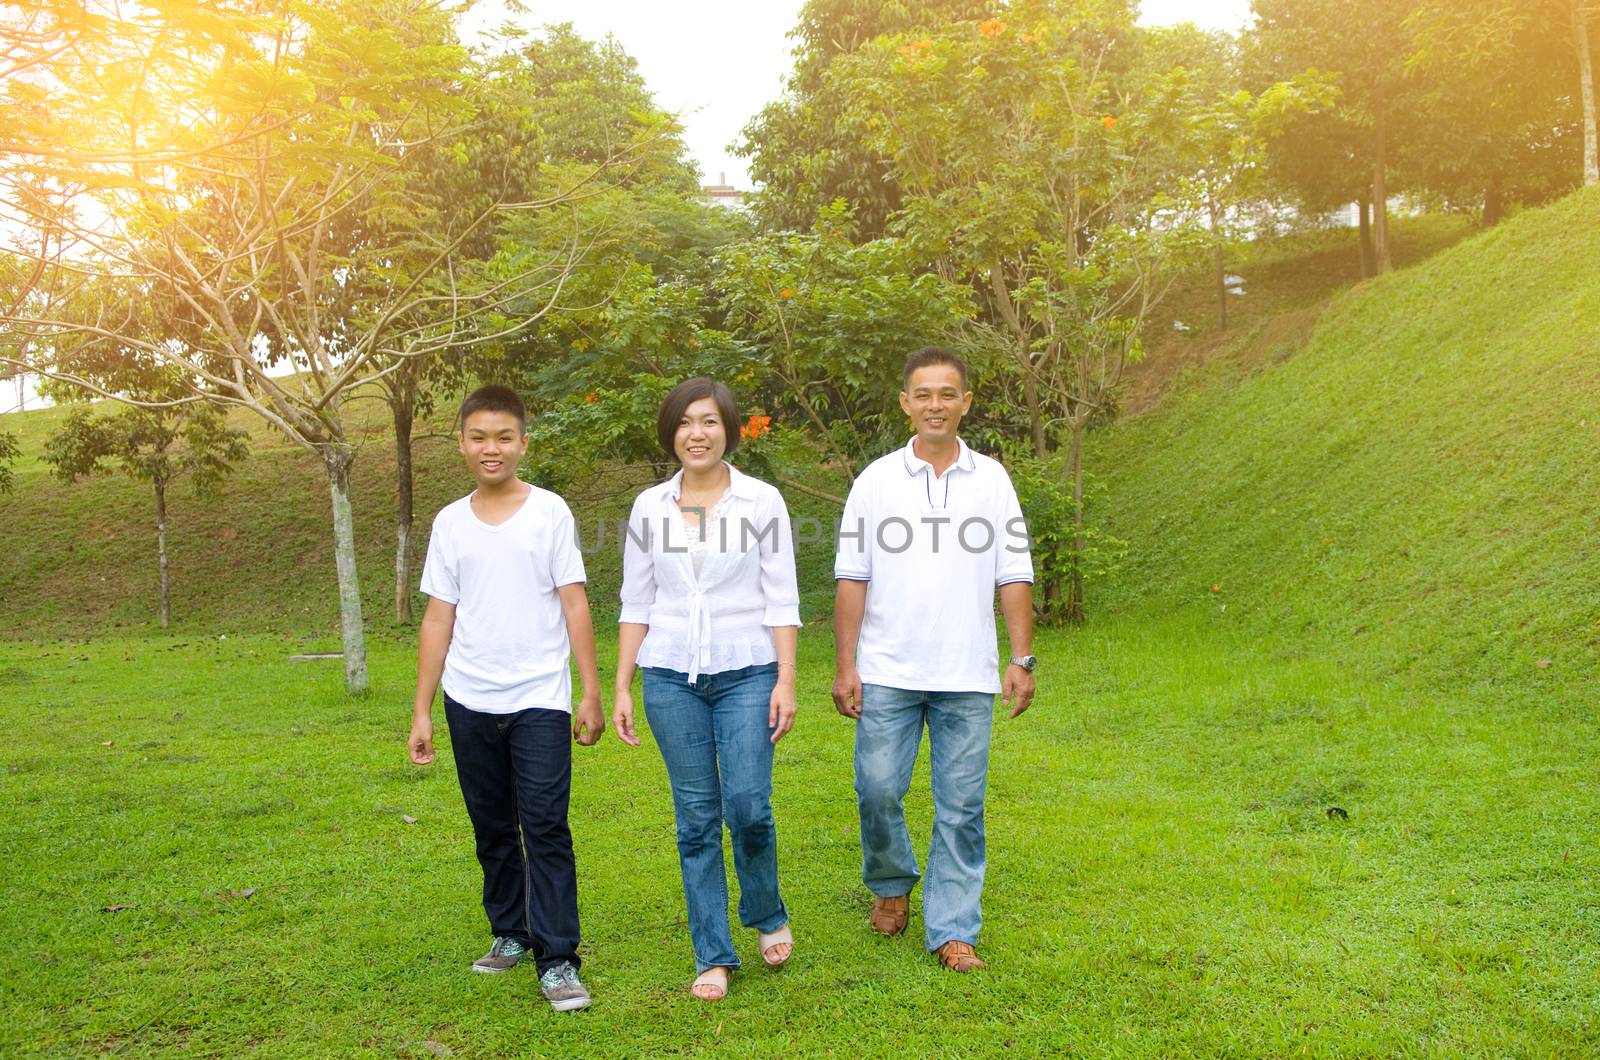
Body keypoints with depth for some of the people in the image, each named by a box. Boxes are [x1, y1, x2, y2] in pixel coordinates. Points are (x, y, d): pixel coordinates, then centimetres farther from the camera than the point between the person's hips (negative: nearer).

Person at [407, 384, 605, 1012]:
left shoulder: (550, 512, -1)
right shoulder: (450, 523, 7)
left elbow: (574, 605, -1)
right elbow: (438, 619, 8)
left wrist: (592, 693, -4)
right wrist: (421, 712, 6)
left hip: (539, 700, -3)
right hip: (469, 702, 4)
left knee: (545, 828, -6)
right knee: (493, 829, 15)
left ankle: (557, 960, 0)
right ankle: (509, 933, 31)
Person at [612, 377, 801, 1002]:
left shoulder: (762, 502, -1)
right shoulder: (650, 507, 6)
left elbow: (781, 600, -1)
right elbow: (636, 604, 9)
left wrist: (786, 680, -8)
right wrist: (621, 687, 5)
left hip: (746, 673, -2)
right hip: (671, 677, 2)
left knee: (747, 806, -9)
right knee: (697, 818, 5)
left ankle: (767, 915, 22)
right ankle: (712, 956, 17)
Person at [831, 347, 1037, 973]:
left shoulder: (991, 479, 6)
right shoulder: (877, 480, 3)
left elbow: (1014, 576, 6)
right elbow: (852, 578, 2)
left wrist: (1022, 658, -1)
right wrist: (844, 665, -4)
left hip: (968, 677, 1)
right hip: (888, 674, 0)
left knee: (961, 806, 3)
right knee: (877, 790, 0)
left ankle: (952, 930, 15)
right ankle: (891, 882, 29)